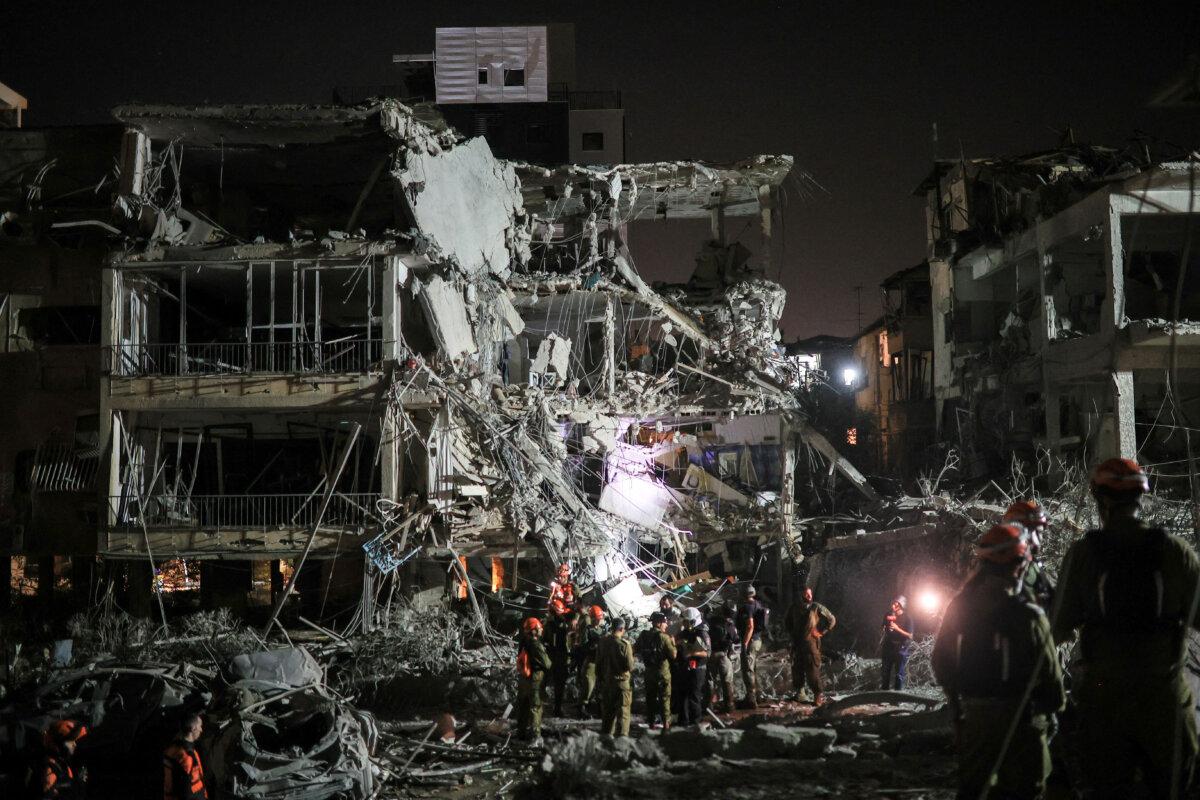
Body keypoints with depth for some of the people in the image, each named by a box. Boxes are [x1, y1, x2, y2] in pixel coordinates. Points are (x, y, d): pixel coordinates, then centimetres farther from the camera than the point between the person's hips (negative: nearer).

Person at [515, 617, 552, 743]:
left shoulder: (523, 643, -2)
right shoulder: (537, 645, -23)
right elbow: (547, 663, -17)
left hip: (522, 678, 7)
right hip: (535, 679, -7)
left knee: (522, 705, 18)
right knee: (535, 707, 3)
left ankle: (522, 731, 29)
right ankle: (534, 735, 4)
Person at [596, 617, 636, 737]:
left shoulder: (603, 642, -2)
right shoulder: (625, 644, -18)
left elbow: (598, 663, 6)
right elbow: (630, 666, -17)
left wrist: (601, 676, 17)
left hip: (606, 681, 5)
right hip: (621, 681, -5)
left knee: (607, 709, 18)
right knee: (623, 710, 3)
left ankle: (606, 733, 26)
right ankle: (621, 734, 0)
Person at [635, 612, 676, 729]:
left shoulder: (643, 636, -3)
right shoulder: (664, 637, -19)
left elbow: (638, 650, 9)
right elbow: (673, 654, -18)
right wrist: (673, 644, -2)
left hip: (649, 671, 4)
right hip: (663, 671, -4)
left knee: (650, 697, 14)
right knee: (665, 697, 6)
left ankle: (651, 722, 18)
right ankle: (666, 722, 4)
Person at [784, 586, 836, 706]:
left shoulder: (817, 607, -3)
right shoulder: (795, 607, 7)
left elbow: (832, 620, 4)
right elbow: (787, 621, 25)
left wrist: (821, 632, 0)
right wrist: (792, 632, 12)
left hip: (811, 642, -4)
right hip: (797, 643, 4)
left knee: (812, 669, -10)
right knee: (797, 668, 8)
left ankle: (818, 695, -8)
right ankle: (799, 690, 24)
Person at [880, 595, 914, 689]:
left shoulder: (906, 619, -7)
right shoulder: (889, 616, 6)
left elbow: (910, 636, -12)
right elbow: (884, 631, 16)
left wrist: (897, 628, -20)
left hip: (900, 649, -5)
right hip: (888, 648, 5)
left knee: (899, 674, -1)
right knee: (886, 672, 9)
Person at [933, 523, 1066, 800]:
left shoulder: (958, 608, -1)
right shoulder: (1027, 616, -19)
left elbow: (942, 661, 7)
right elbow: (1048, 670, -13)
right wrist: (1056, 705, 5)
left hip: (972, 712, 5)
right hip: (1018, 715, -5)